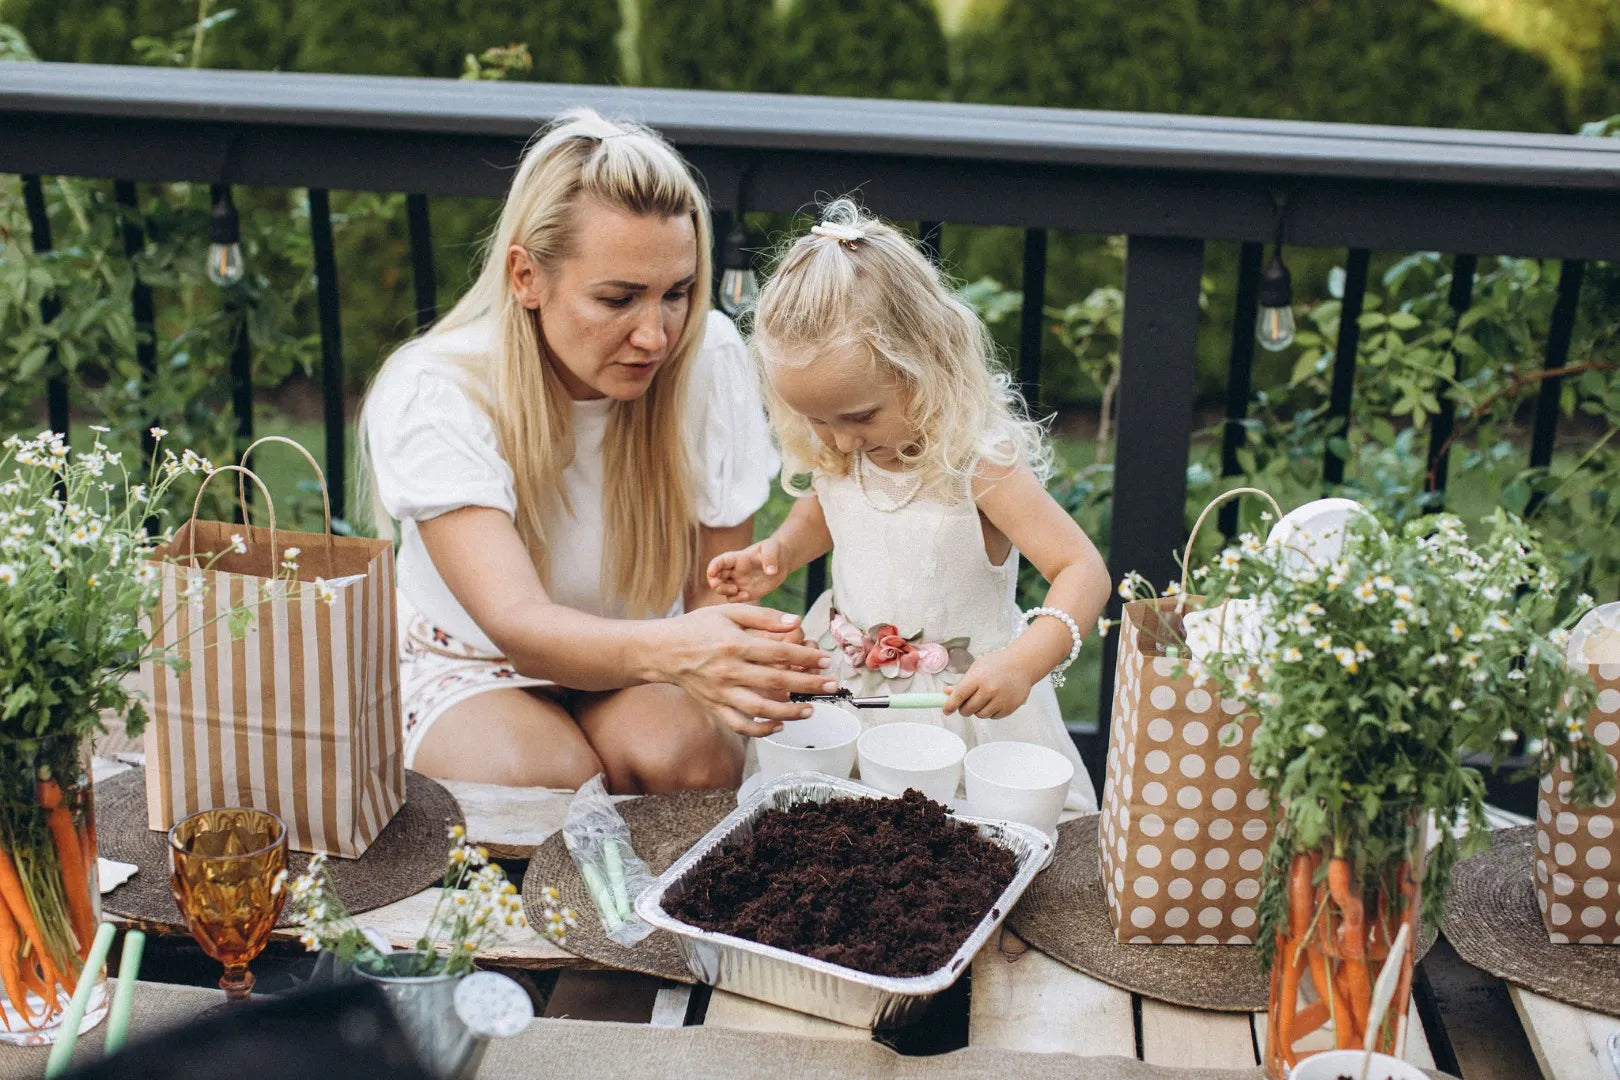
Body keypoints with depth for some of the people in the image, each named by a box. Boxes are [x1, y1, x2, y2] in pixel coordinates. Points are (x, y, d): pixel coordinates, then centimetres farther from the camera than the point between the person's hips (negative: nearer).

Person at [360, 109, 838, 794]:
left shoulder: (708, 359, -17)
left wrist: (732, 668, -34)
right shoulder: (430, 396, -25)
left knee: (686, 753, -31)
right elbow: (518, 623, -37)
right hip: (474, 666, -2)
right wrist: (668, 651, -59)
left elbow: (715, 587, -9)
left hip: (638, 666, 2)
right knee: (544, 778, -34)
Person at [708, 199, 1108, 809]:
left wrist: (1022, 664, -42)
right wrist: (778, 552, -2)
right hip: (843, 681, 5)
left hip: (961, 698, -5)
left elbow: (1083, 570, -26)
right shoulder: (838, 455, -5)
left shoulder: (978, 461, -24)